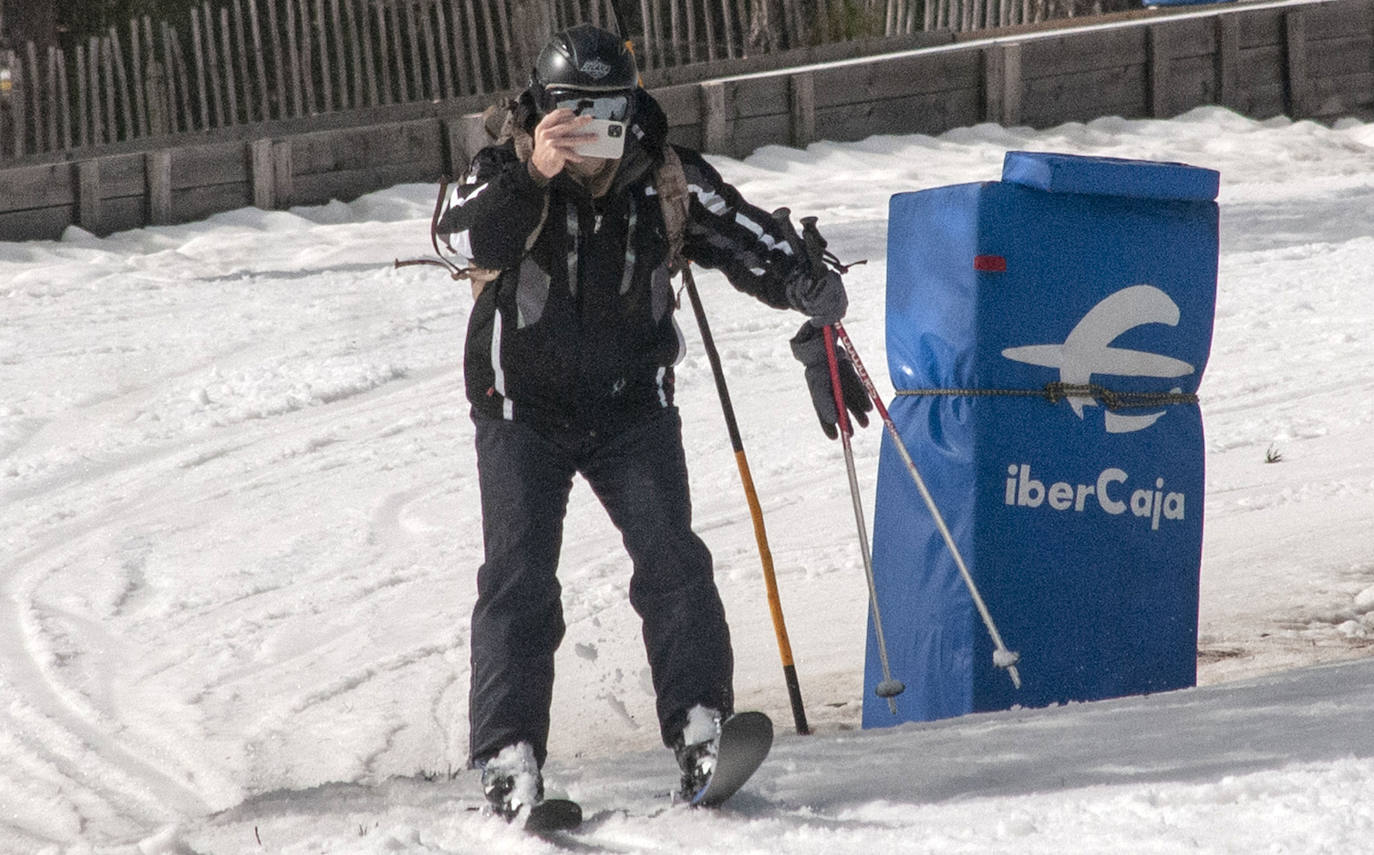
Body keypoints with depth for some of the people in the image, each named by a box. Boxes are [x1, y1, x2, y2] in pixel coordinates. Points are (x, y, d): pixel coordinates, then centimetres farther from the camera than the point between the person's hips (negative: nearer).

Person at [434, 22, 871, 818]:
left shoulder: (668, 179, -6)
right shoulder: (507, 175, -14)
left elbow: (745, 236, -2)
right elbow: (467, 236, -33)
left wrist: (805, 282, -23)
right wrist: (529, 173, -50)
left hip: (633, 403, 2)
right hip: (525, 407, -2)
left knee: (672, 559, -12)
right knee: (520, 579, -9)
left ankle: (700, 726, -10)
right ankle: (509, 756, -8)